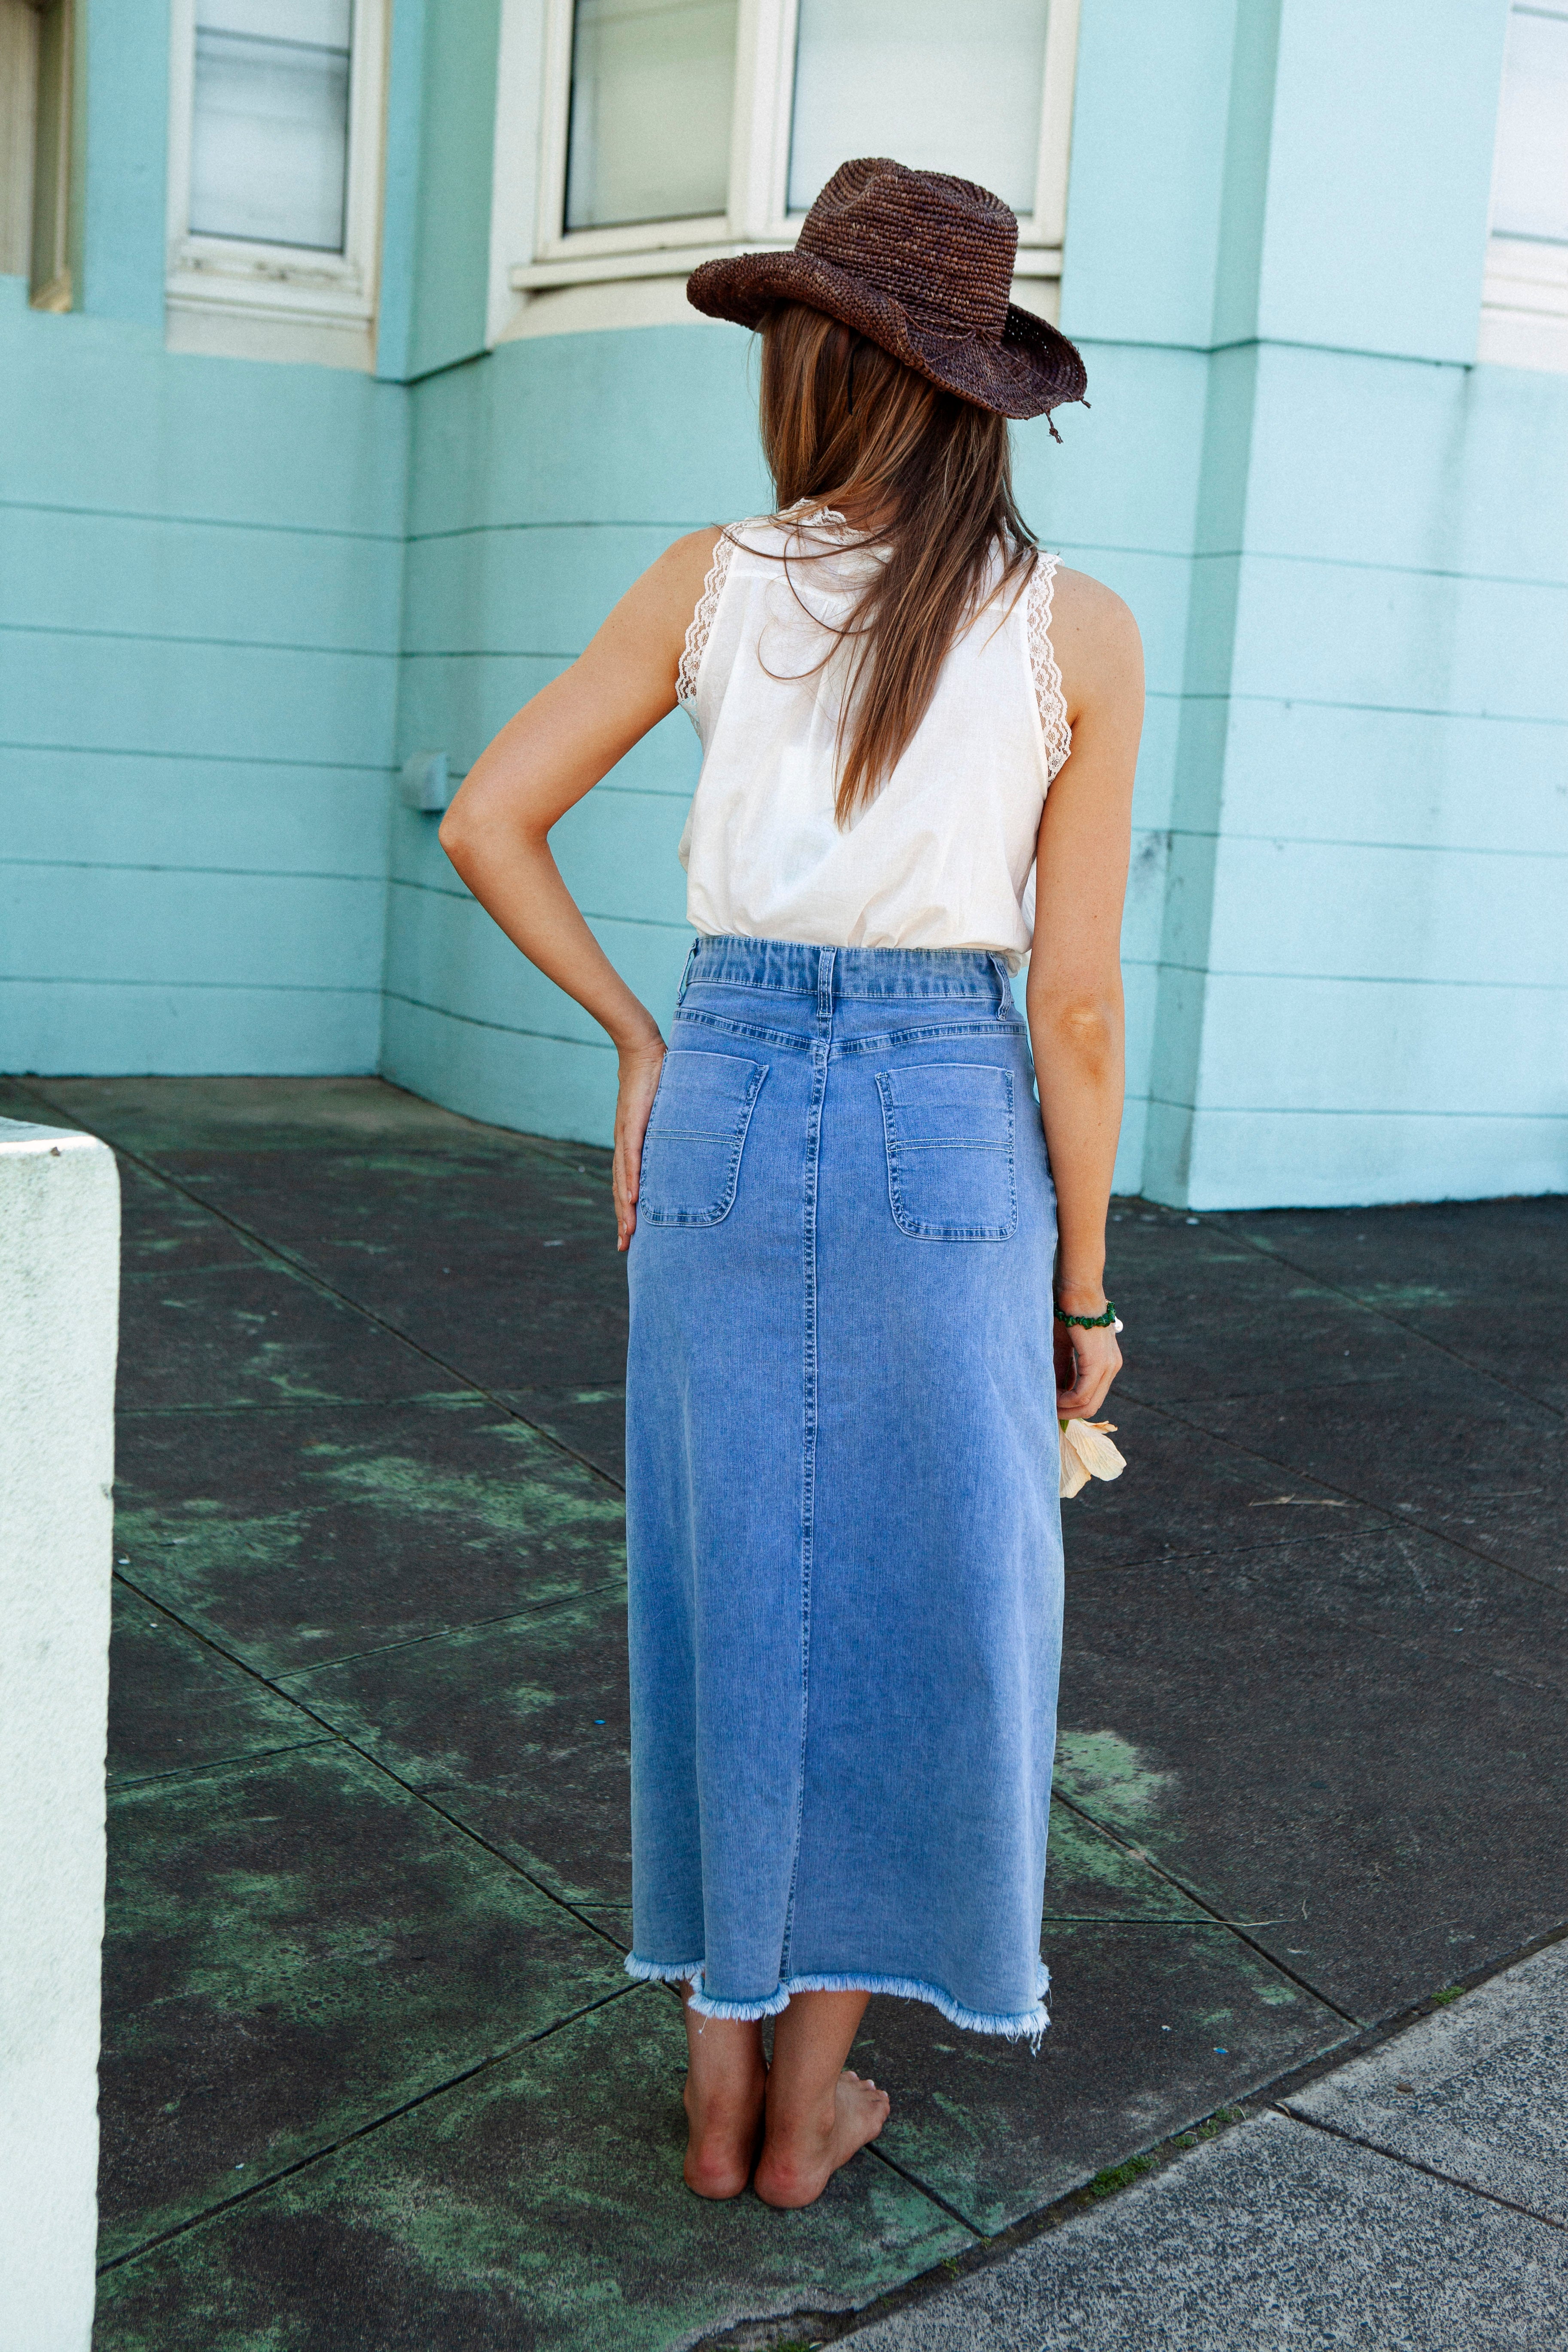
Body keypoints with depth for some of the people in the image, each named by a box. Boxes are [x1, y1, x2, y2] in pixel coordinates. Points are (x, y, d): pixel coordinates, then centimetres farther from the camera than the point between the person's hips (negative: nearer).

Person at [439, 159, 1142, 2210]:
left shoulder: (710, 582, 0)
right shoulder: (1080, 631, -6)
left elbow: (486, 824, 1)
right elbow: (1076, 999, -8)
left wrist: (638, 1042, 10)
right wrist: (1083, 1288, 2)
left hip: (726, 1121, 2)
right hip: (952, 1145, -2)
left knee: (727, 1598, 14)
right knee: (915, 1615, 12)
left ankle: (722, 2083, 24)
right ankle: (809, 2107, 23)